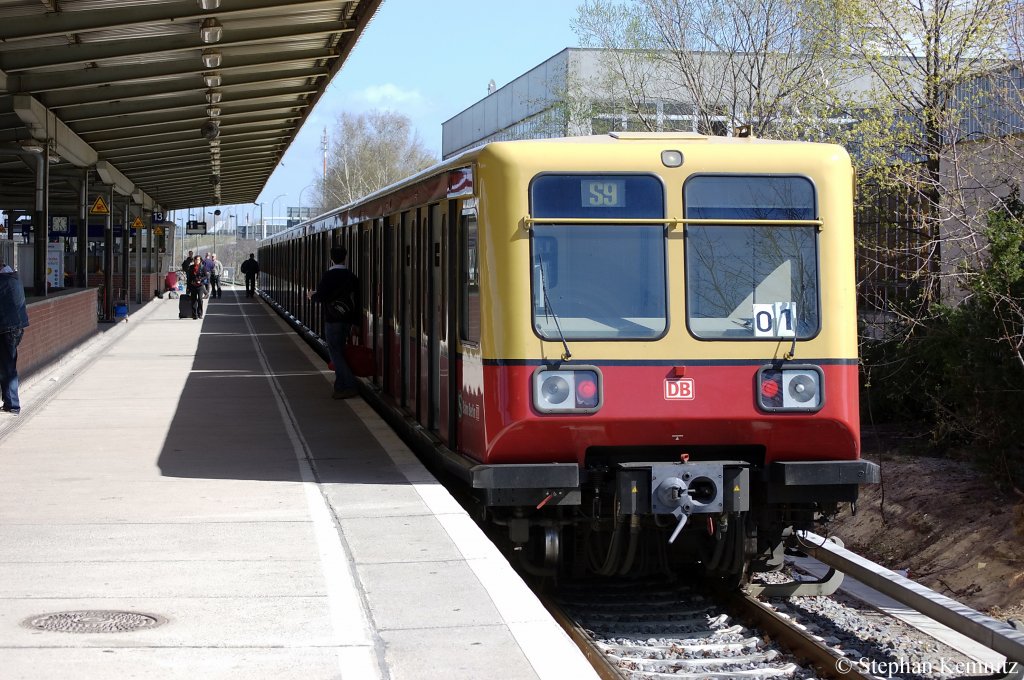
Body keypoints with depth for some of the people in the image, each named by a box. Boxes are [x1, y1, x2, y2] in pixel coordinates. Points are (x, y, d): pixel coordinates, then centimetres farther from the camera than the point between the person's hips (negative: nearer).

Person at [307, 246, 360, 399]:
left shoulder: (329, 275, -13)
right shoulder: (351, 276, 6)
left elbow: (320, 297, -16)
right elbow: (357, 299, 9)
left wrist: (312, 295, 7)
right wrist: (356, 321, 17)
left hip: (332, 320, -6)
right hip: (347, 320, 6)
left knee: (335, 353, -3)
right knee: (340, 352, 15)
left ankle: (350, 386, -12)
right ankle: (340, 386, 16)